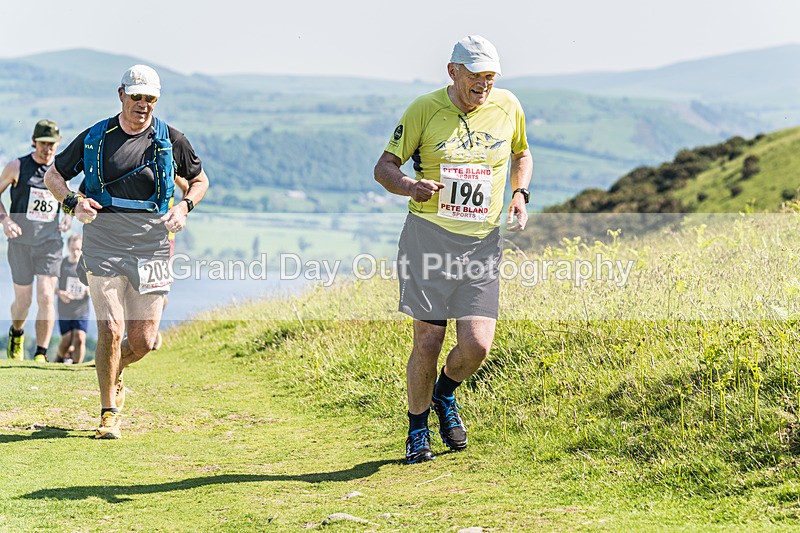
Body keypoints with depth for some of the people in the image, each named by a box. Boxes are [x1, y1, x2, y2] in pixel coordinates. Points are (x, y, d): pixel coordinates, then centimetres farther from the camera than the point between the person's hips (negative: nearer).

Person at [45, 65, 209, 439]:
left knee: (143, 340, 1)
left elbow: (199, 179, 19)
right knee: (111, 330, -13)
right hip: (103, 243, -1)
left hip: (151, 246, 1)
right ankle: (109, 414, 3)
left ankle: (113, 373, 36)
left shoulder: (171, 140, 4)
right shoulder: (94, 138, 3)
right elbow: (53, 175, 13)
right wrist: (72, 202, -7)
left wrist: (184, 207, -2)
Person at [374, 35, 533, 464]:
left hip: (482, 242, 2)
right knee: (428, 341, -5)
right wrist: (410, 186, -21)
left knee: (476, 345, -8)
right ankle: (417, 429, 19)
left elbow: (522, 155, 24)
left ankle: (445, 396, 26)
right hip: (428, 235, -2)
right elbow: (384, 167, 1)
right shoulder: (425, 109, -4)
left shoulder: (508, 107, 5)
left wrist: (519, 195, 5)